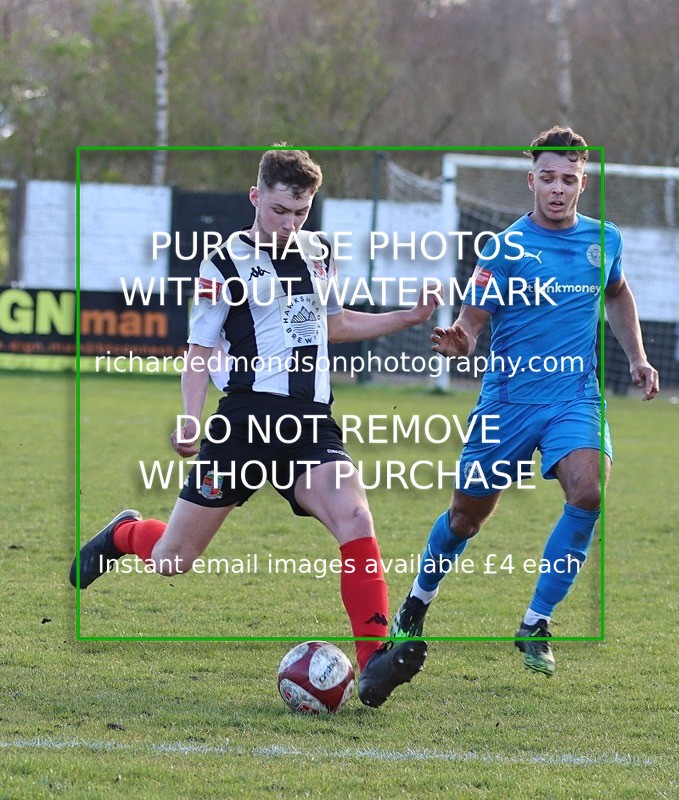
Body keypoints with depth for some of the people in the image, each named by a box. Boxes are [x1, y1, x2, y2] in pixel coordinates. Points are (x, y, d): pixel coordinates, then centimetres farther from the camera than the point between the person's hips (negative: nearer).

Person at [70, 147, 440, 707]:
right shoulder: (227, 264, -3)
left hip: (311, 421, 3)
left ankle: (375, 660, -31)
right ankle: (125, 535, 40)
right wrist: (191, 419, -13)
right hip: (248, 417, -3)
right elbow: (200, 351, 1)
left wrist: (409, 318, 22)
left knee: (355, 518, -25)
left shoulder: (320, 253, 13)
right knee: (172, 560, 3)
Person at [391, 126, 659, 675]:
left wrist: (636, 356, 17)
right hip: (509, 397, -2)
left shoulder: (604, 240, 4)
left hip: (576, 397, 2)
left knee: (588, 492, -24)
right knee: (467, 516, 9)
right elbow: (474, 319, -12)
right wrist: (460, 344, -35)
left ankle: (536, 626, -11)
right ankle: (417, 605, 38)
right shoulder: (506, 248, -10)